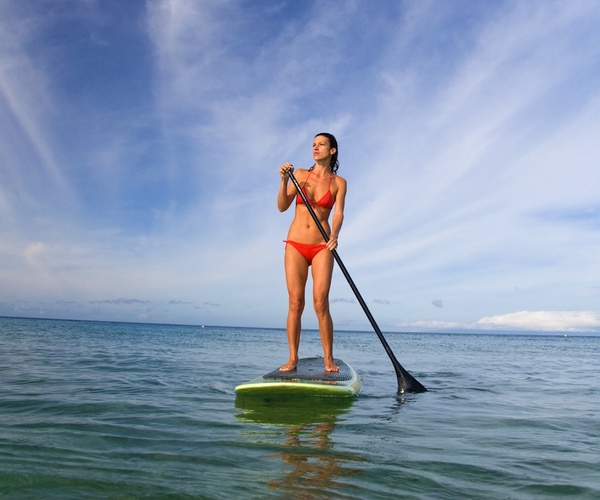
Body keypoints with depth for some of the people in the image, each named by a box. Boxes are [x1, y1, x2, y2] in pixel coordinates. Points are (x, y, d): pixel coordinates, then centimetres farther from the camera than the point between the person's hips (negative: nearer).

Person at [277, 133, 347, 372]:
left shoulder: (338, 182, 6)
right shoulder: (300, 174, 8)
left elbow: (338, 213, -6)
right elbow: (282, 207, 2)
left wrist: (334, 235, -25)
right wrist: (284, 180, -13)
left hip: (322, 247, -1)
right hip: (295, 245, 1)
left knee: (321, 303, -9)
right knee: (295, 303, -3)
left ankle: (328, 359, 1)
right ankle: (293, 358, 3)